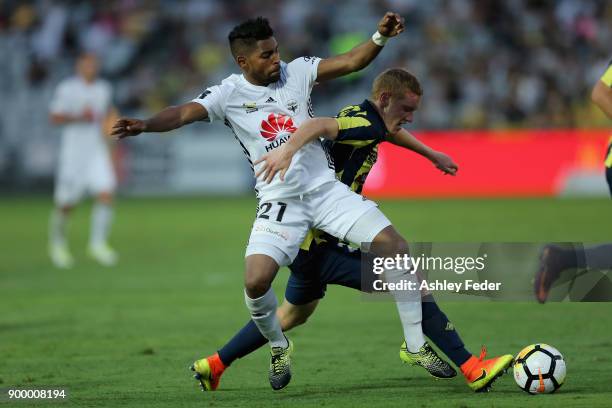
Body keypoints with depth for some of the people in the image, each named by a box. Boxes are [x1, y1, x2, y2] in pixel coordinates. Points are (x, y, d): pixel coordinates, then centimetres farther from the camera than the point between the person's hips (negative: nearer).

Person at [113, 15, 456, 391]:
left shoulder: (297, 72, 1)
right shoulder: (229, 94, -4)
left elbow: (351, 62, -5)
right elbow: (184, 113, -17)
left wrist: (380, 37, -23)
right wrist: (144, 125, -36)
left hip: (326, 188, 2)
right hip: (279, 202, -2)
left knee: (395, 246, -12)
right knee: (256, 282, -20)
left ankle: (417, 345, 2)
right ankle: (279, 347, 13)